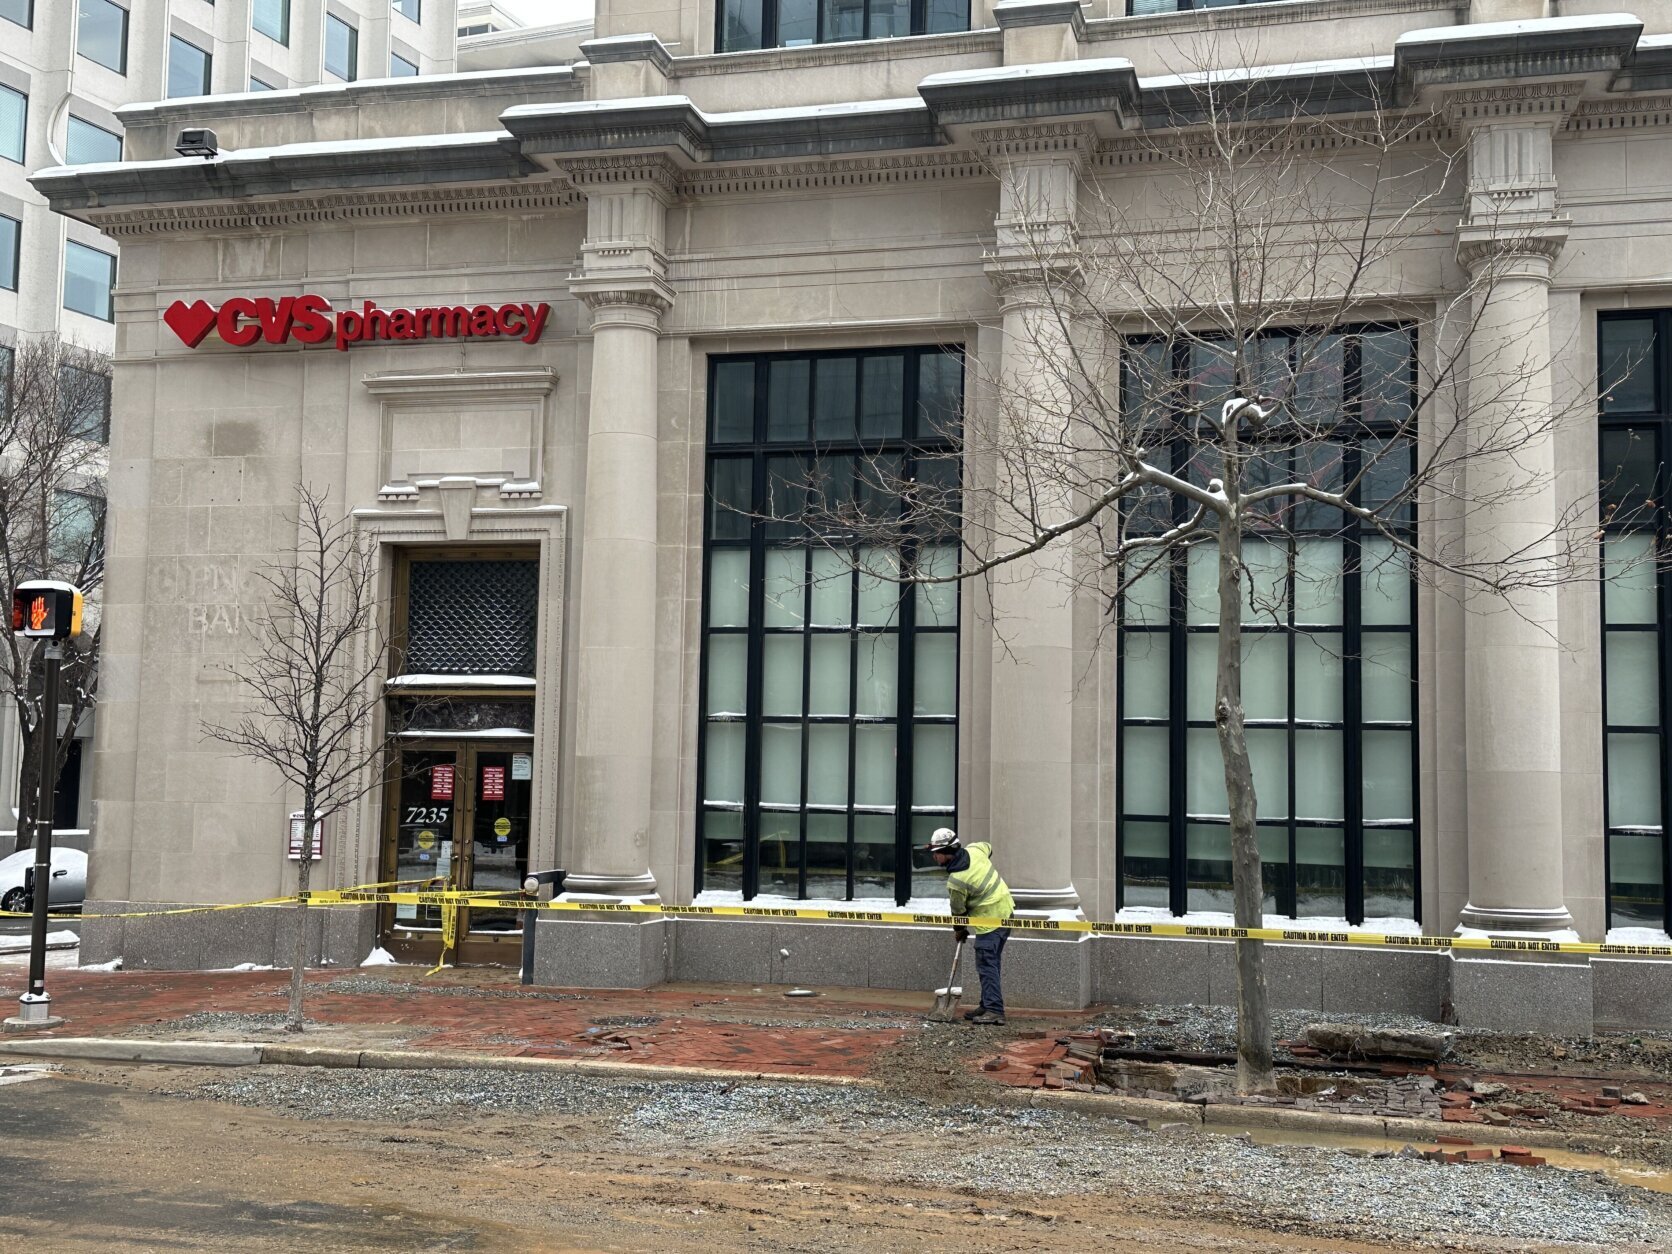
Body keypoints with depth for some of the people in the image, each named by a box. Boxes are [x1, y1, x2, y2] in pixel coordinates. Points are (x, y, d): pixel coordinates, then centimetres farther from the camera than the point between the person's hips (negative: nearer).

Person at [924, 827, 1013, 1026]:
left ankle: (994, 1011, -10)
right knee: (991, 963, 15)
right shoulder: (975, 850, -3)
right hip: (1006, 909, 9)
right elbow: (989, 848, 22)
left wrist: (959, 931, 12)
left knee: (986, 965, -7)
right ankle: (988, 1006, 21)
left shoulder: (955, 882, -23)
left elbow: (959, 910, -7)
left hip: (990, 921, -9)